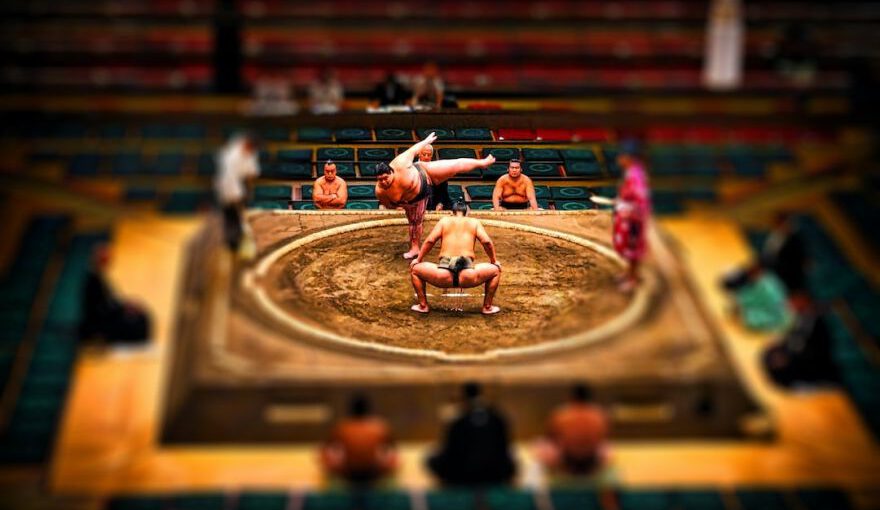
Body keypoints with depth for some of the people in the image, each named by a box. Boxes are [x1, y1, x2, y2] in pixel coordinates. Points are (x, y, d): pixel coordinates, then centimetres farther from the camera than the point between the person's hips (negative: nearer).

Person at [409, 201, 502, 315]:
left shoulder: (444, 221, 18)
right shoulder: (474, 222, 18)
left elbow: (430, 241, 9)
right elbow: (487, 241, 7)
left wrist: (418, 259, 23)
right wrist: (494, 261, 23)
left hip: (443, 277, 0)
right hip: (468, 278, 0)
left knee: (415, 269, 27)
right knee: (495, 270, 27)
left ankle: (423, 306, 26)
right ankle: (487, 307, 27)